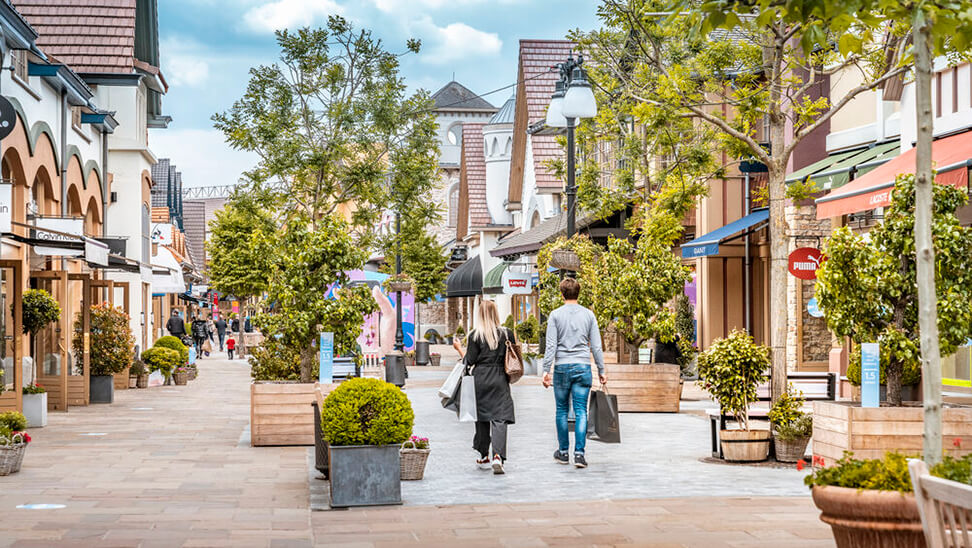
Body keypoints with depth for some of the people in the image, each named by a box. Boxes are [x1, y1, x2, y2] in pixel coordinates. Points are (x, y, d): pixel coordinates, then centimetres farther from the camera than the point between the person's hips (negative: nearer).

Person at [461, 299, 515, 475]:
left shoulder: (475, 335, -5)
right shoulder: (506, 333, 1)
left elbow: (470, 361, -4)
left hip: (480, 379, -1)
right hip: (499, 380, 1)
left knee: (481, 417, 12)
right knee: (499, 417, -3)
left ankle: (484, 456, 21)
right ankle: (498, 456, -19)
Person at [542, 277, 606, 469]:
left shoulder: (556, 315, -1)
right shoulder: (588, 315, 4)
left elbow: (551, 346, -6)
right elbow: (596, 346, 5)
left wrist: (546, 370, -4)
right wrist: (601, 371, 11)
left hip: (562, 367, -1)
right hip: (583, 367, 1)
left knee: (562, 410, 10)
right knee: (581, 411, 0)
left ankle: (563, 452, 17)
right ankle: (579, 453, -8)